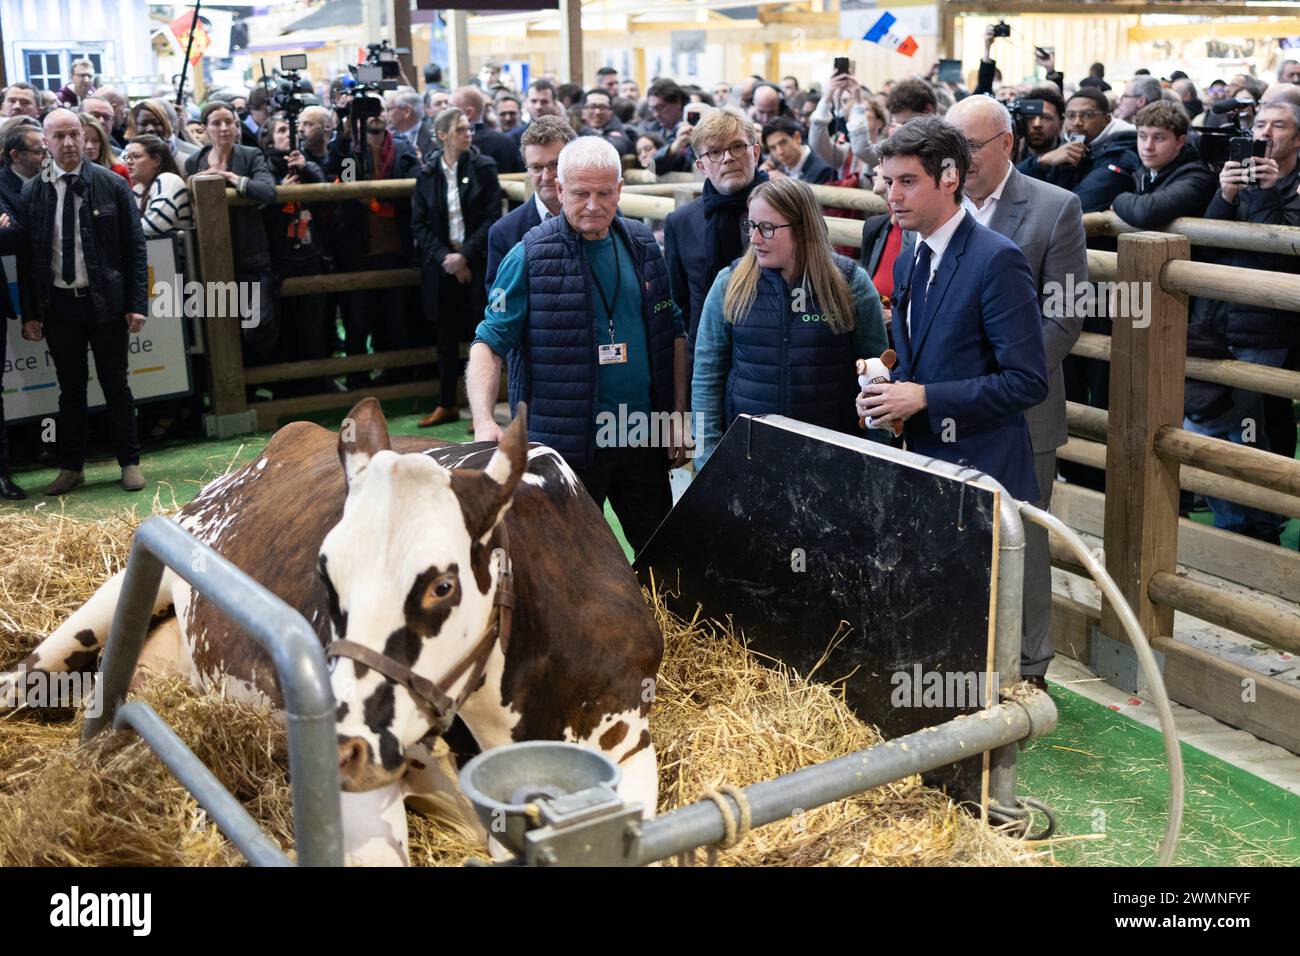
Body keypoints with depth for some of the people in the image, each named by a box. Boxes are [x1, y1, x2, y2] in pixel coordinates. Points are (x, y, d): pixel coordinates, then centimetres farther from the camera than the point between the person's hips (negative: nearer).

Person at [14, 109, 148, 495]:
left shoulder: (113, 185, -2)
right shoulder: (31, 192, 1)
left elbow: (135, 248, -1)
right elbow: (25, 256, 4)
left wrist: (137, 304, -7)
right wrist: (29, 313, 1)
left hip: (106, 302, -1)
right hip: (58, 304, 1)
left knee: (117, 386, 8)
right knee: (70, 389, 10)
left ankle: (130, 463, 19)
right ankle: (71, 468, 21)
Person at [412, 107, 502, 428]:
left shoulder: (483, 167, -2)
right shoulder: (427, 173, 4)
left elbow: (492, 218, -6)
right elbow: (418, 224, 3)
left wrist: (464, 255, -13)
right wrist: (444, 257, -9)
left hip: (477, 262, -2)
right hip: (442, 265, 2)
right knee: (446, 337, 9)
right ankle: (447, 404, 20)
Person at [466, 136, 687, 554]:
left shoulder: (642, 245, 7)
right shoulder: (528, 257, -8)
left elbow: (672, 332, 14)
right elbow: (489, 342, -10)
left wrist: (678, 414, 7)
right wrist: (484, 421, -25)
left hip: (642, 438, 4)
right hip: (565, 444, -4)